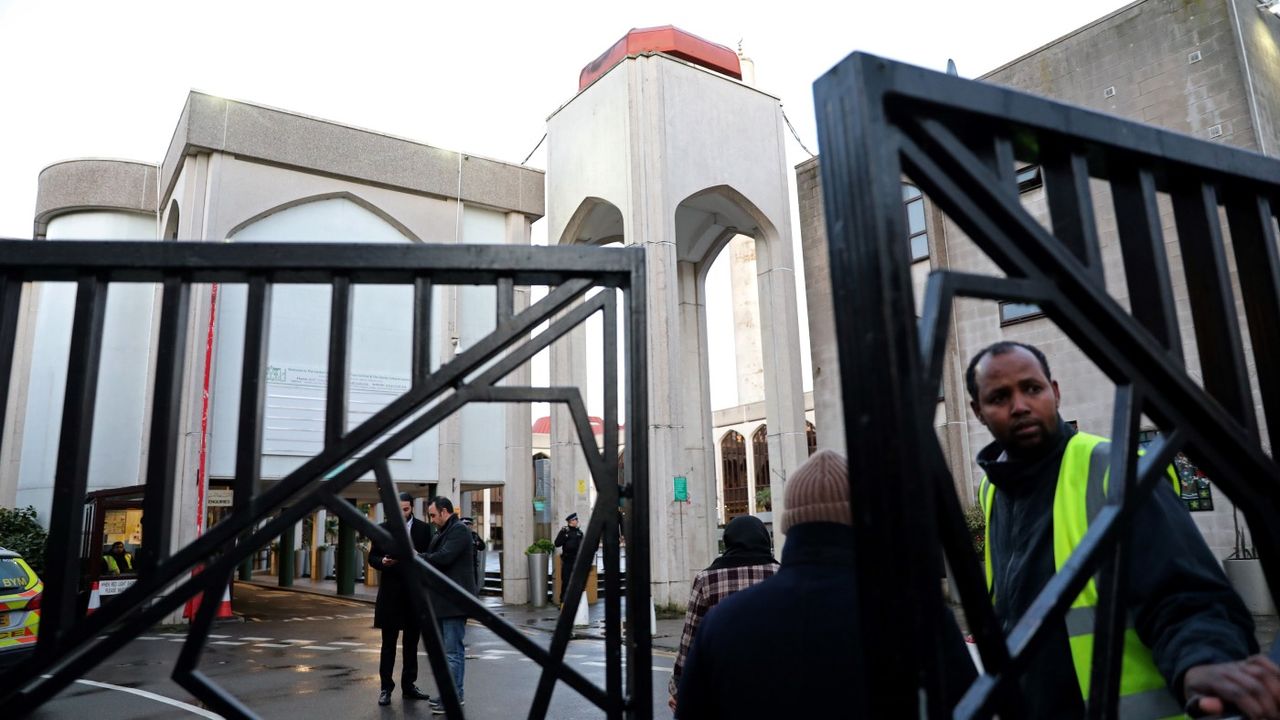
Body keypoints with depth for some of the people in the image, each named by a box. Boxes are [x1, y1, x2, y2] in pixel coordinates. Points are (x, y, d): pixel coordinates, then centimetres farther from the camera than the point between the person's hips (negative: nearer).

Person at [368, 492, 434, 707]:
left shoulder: (424, 529, 2)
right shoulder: (383, 529, 3)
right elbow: (372, 557, 5)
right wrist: (382, 561, -16)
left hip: (415, 594, 1)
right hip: (391, 593, -1)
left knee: (411, 643, 11)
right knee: (388, 643, 5)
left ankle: (408, 686, 21)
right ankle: (386, 688, 13)